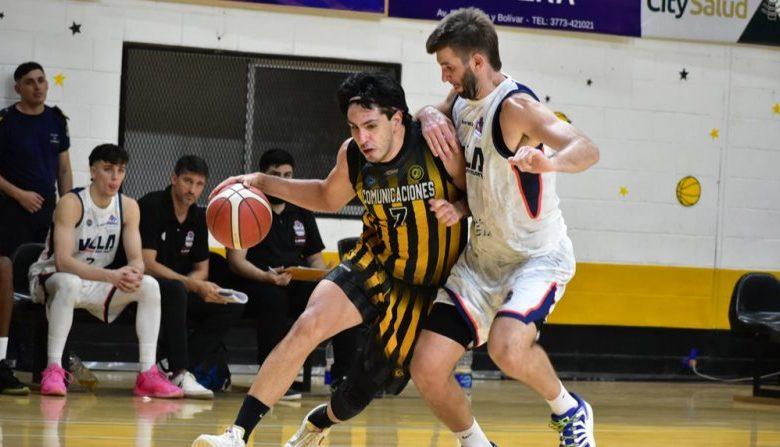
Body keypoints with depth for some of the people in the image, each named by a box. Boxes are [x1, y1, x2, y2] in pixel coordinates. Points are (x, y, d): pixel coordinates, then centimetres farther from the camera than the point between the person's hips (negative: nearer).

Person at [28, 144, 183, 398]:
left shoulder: (128, 207, -2)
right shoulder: (71, 203, -20)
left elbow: (136, 259, -3)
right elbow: (63, 262, -29)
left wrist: (134, 273, -30)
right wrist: (112, 276, -39)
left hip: (95, 284, 6)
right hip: (50, 279, -6)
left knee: (149, 286, -14)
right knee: (70, 283, -40)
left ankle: (148, 374, -16)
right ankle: (53, 369, -35)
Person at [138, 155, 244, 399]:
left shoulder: (198, 217, 8)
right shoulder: (151, 206, -14)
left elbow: (202, 268, 14)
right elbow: (147, 264, -22)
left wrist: (194, 283, -12)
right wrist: (193, 285, -26)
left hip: (181, 291, 7)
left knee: (232, 306, -12)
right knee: (175, 289, -39)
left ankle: (183, 368, -20)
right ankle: (180, 374, -38)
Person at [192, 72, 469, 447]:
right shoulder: (352, 156, -10)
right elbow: (328, 197, 13)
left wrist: (459, 210, -29)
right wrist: (263, 182, 2)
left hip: (425, 284, -2)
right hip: (375, 264, 2)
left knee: (375, 378, 2)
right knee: (307, 326, -20)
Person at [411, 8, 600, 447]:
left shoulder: (515, 106, -23)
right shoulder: (464, 101, 1)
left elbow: (587, 149, -36)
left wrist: (551, 162, -61)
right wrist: (430, 116, -5)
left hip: (538, 256, -8)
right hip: (481, 258, 8)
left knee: (508, 348, -34)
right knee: (427, 369, -4)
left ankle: (570, 410, -4)